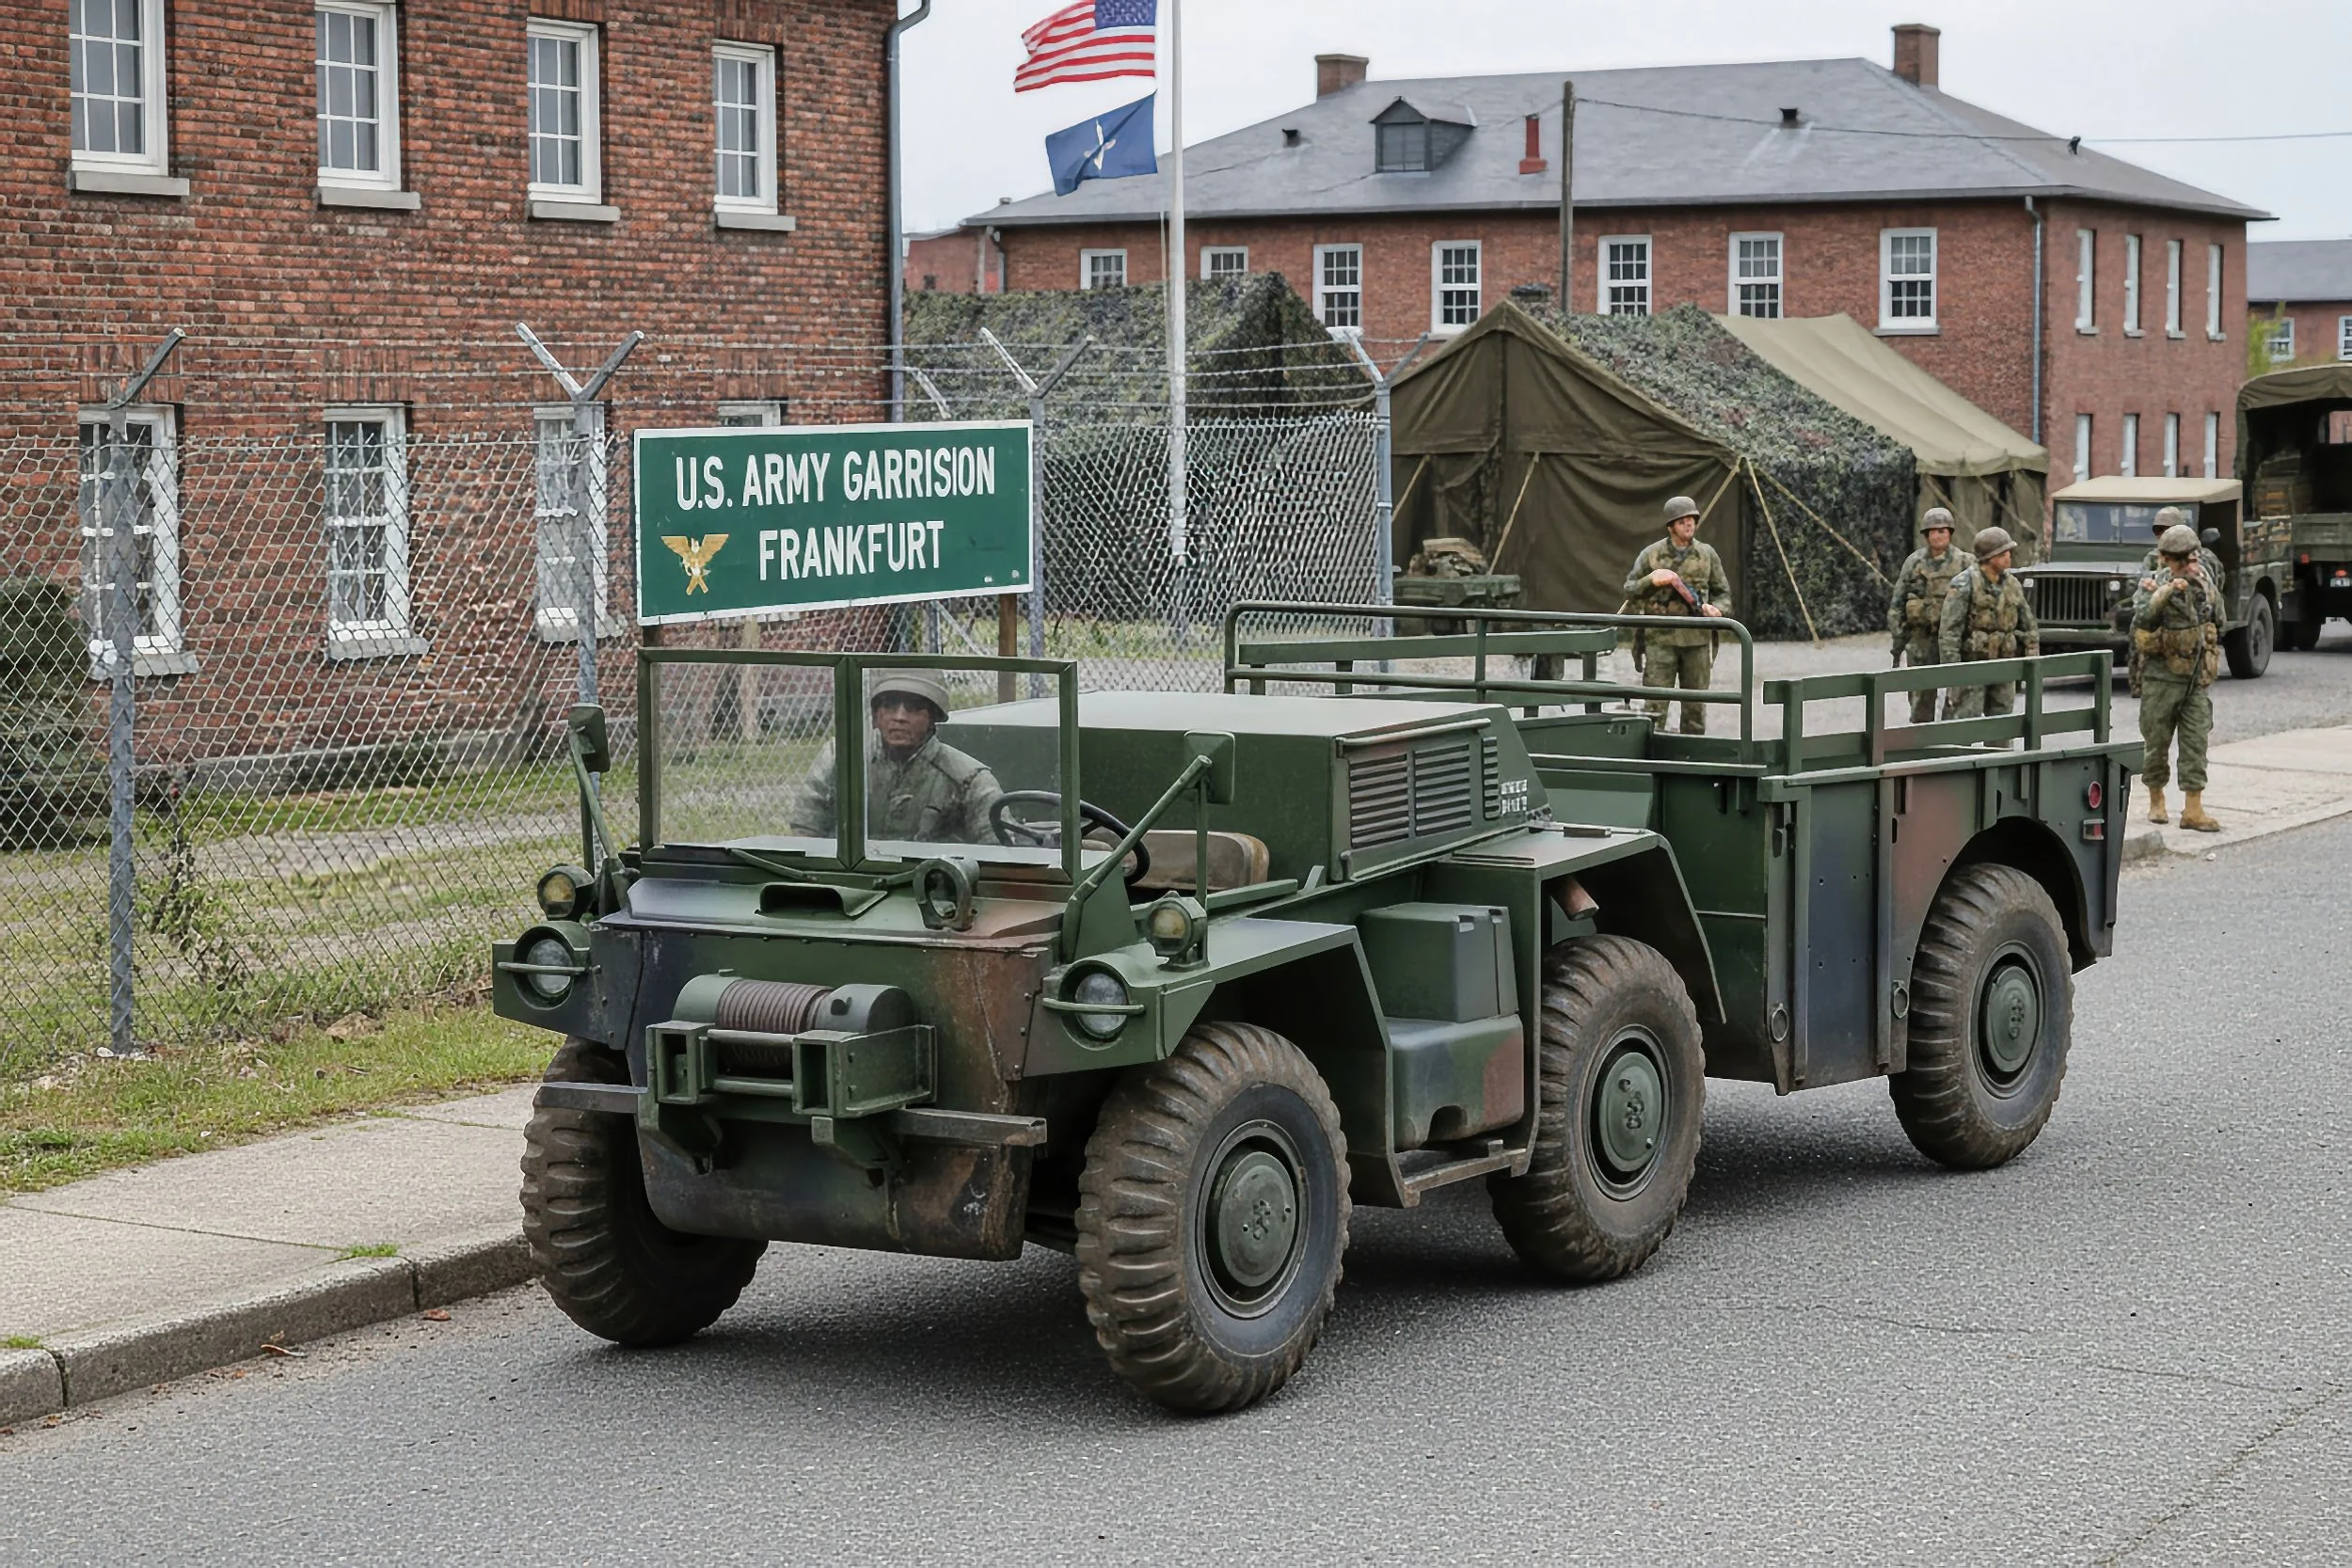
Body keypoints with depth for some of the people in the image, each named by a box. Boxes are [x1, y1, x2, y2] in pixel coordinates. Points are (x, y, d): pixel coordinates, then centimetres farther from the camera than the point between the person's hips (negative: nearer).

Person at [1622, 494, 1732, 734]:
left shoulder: (1707, 555, 8)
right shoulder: (1651, 555, 2)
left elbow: (1723, 593, 14)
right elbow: (1629, 590, 6)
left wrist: (1717, 609, -8)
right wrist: (1651, 581, -13)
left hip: (1697, 640, 2)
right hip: (1660, 639, -2)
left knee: (1696, 706, 7)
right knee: (1655, 704, -7)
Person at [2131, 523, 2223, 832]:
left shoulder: (2205, 584, 6)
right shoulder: (2154, 587, -11)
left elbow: (2218, 624, 21)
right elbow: (2142, 620, -31)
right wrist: (2166, 592, -40)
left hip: (2196, 680, 4)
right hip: (2161, 679, -4)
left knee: (2196, 743, -3)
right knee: (2157, 743, 7)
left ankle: (2193, 811, -3)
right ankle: (2156, 801, 24)